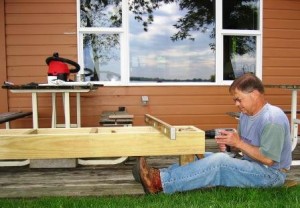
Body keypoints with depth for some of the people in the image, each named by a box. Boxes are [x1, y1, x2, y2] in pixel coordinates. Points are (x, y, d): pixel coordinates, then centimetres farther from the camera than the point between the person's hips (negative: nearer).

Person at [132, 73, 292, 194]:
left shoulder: (272, 119, -22)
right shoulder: (246, 114, 6)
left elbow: (268, 159, -25)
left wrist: (239, 143, -21)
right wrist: (229, 143, -10)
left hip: (270, 174, -9)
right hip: (250, 163, 9)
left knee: (219, 161, -30)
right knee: (203, 157, -5)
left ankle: (160, 182, -33)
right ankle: (160, 176, -18)